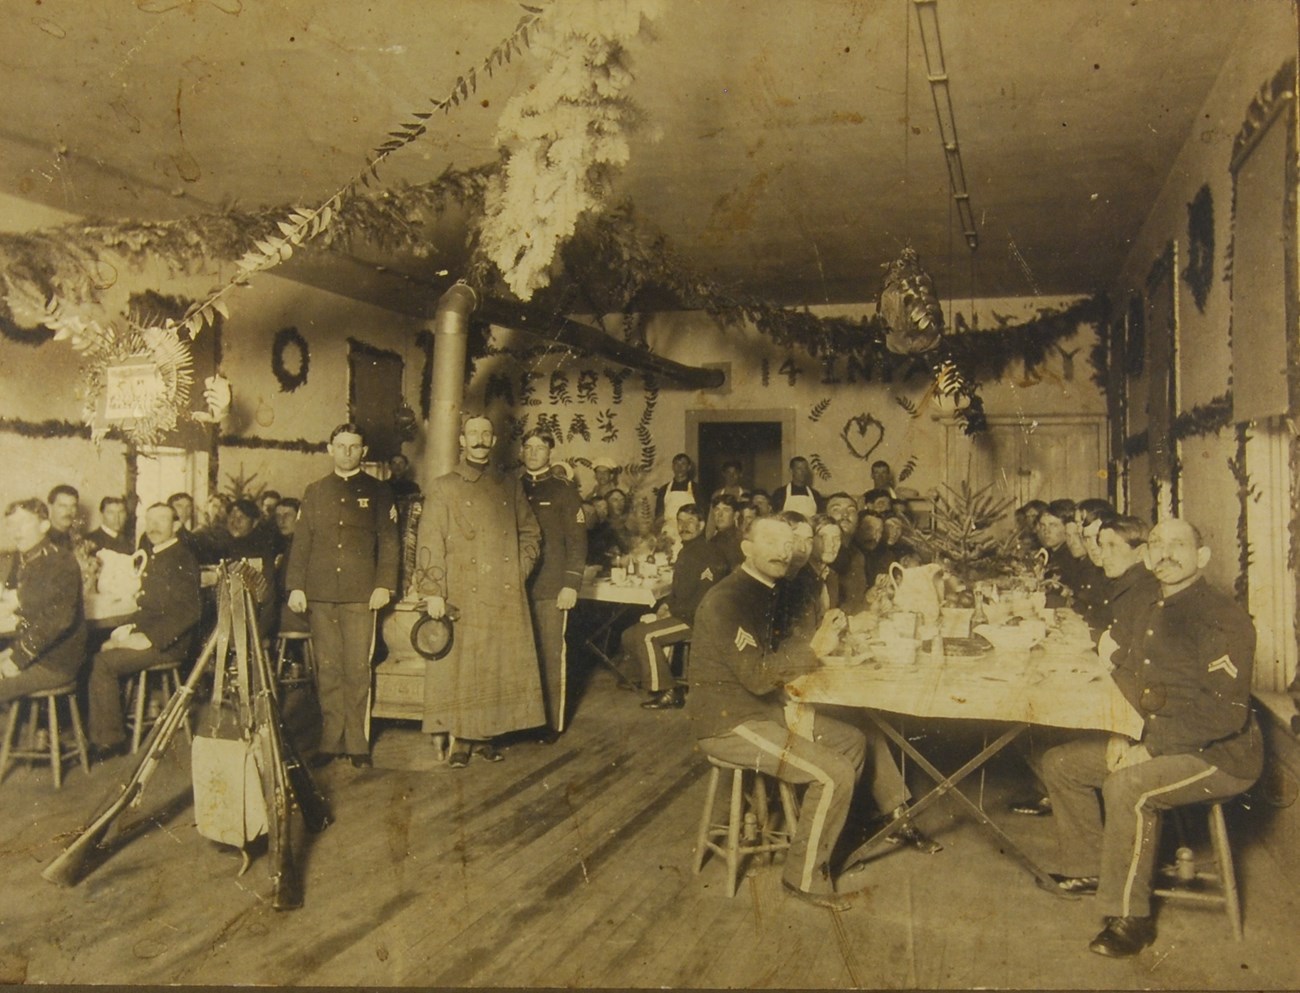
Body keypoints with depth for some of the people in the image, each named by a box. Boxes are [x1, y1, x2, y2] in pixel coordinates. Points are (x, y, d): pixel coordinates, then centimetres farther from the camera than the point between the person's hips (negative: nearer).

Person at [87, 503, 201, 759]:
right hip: (145, 634, 9)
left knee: (103, 663, -19)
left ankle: (109, 739, -8)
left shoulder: (182, 560, -12)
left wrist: (149, 639, -22)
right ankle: (102, 732, 0)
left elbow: (189, 611, -20)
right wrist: (130, 627, 5)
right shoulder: (153, 557, 17)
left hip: (168, 643, -9)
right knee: (97, 650, -5)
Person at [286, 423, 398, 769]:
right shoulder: (314, 492, 15)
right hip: (320, 594, 2)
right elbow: (301, 542, 12)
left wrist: (384, 585, -6)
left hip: (360, 594, -2)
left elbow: (388, 542, 5)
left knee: (357, 670, -2)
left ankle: (357, 743, 7)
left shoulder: (378, 493, 9)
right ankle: (331, 741, 11)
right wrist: (296, 586, 3)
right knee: (327, 670, 3)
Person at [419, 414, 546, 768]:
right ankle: (462, 739, 8)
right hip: (462, 595, -3)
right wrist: (433, 592, -10)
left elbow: (531, 533, 18)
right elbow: (430, 544, -2)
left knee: (501, 666, 5)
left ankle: (485, 735, 16)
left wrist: (521, 570, 3)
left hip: (506, 596, 3)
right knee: (460, 666, -1)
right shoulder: (442, 488, 3)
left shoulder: (511, 487, 12)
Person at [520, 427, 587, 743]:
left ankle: (553, 723, 8)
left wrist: (571, 585, -9)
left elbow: (577, 542, -1)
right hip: (515, 587, 3)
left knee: (551, 655, -1)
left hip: (551, 588, -3)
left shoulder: (564, 493, 4)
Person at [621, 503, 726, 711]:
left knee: (646, 635, -22)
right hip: (682, 614, 10)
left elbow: (703, 599, -21)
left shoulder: (708, 554, -15)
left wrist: (670, 612, -14)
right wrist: (665, 606, 3)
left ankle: (668, 694, -13)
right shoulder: (686, 552, 16)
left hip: (698, 619, -10)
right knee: (630, 635, 1)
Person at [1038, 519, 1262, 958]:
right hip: (1158, 744, 9)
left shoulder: (1222, 618, -18)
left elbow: (1226, 713, -25)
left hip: (1221, 756, -9)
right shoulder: (1149, 612, 9)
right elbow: (1125, 676, 15)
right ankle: (1091, 869, 20)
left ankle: (1129, 917, -20)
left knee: (1128, 785, -34)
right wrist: (1119, 737, -4)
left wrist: (1149, 748, -25)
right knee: (1060, 762, 6)